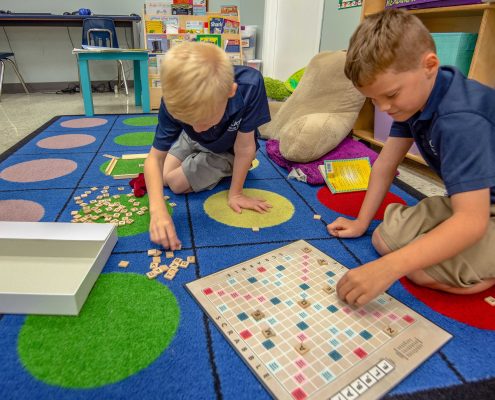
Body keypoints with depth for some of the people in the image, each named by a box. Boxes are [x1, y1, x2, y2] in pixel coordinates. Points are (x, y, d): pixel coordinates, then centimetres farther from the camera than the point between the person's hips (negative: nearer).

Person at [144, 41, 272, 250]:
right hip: (193, 141, 3)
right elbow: (155, 158, -29)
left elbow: (244, 147, -31)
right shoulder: (175, 101, -35)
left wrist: (235, 194, -22)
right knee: (162, 178, 7)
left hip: (228, 150, -3)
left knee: (177, 183, -9)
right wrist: (157, 208, -43)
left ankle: (229, 167, 13)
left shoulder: (250, 85, -43)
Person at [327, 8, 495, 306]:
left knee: (422, 268, -25)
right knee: (386, 239, -2)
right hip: (471, 198, 8)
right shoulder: (411, 95, -7)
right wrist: (361, 222, -1)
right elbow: (386, 164, -3)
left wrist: (388, 268, -47)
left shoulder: (460, 120, -34)